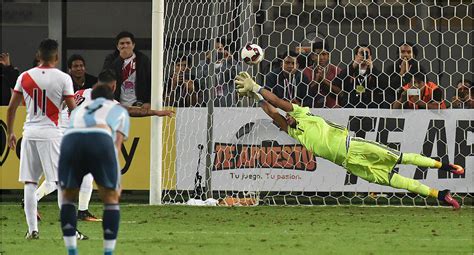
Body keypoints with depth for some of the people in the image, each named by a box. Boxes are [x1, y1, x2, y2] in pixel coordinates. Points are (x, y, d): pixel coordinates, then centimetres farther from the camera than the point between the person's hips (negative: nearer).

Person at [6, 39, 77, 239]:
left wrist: (10, 133, 18)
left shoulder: (24, 77, 4)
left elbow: (12, 107, 7)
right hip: (51, 133, -3)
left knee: (29, 183, 7)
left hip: (30, 133, 3)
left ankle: (32, 229, 3)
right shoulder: (63, 78, -4)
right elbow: (73, 110, -4)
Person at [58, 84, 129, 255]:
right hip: (100, 143, -2)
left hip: (70, 143, 2)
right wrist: (115, 184, 20)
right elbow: (116, 146, 25)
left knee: (68, 197, 26)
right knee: (111, 199, 20)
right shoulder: (120, 111, 37)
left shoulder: (78, 111, 46)